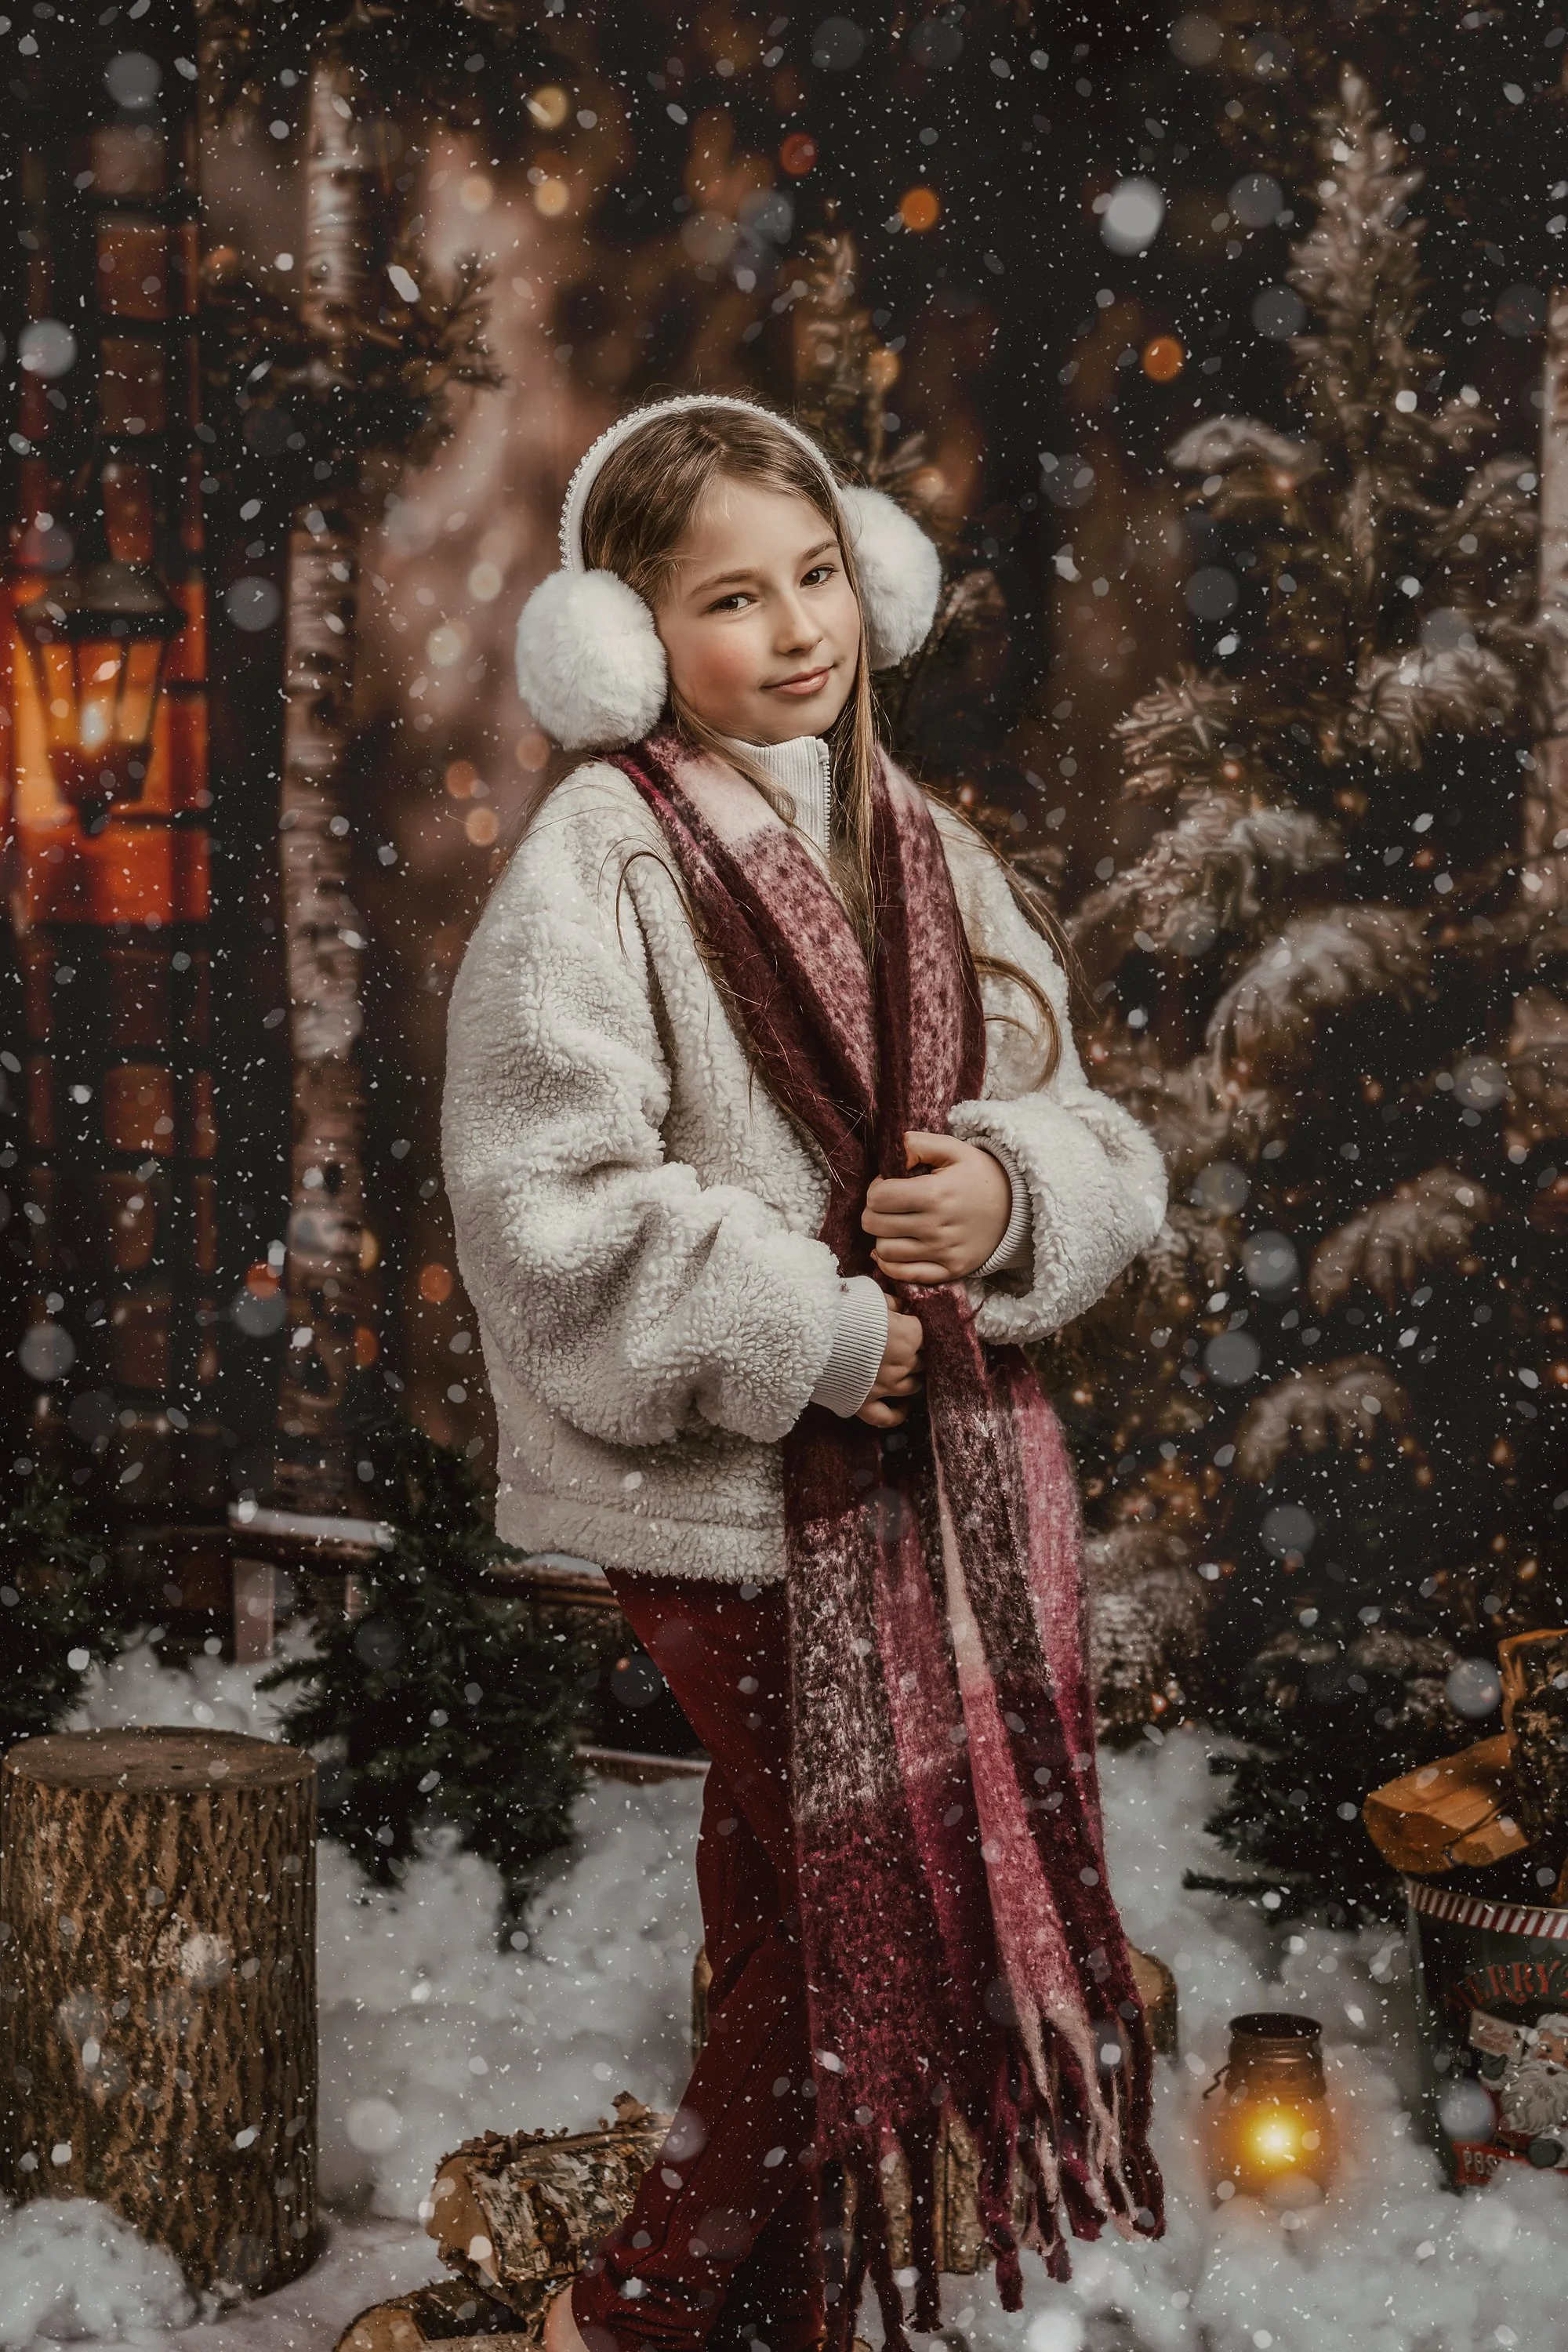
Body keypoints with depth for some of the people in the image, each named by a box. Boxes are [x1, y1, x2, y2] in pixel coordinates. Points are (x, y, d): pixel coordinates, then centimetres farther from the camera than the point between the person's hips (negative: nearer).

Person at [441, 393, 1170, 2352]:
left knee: (910, 1929, 11)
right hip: (737, 1498, -6)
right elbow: (550, 1205, -17)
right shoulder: (598, 862, -9)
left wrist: (1010, 1187, -8)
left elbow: (1093, 1138, 14)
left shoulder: (918, 846, 12)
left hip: (956, 1463, 7)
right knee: (853, 1938, -3)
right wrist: (810, 1335, -16)